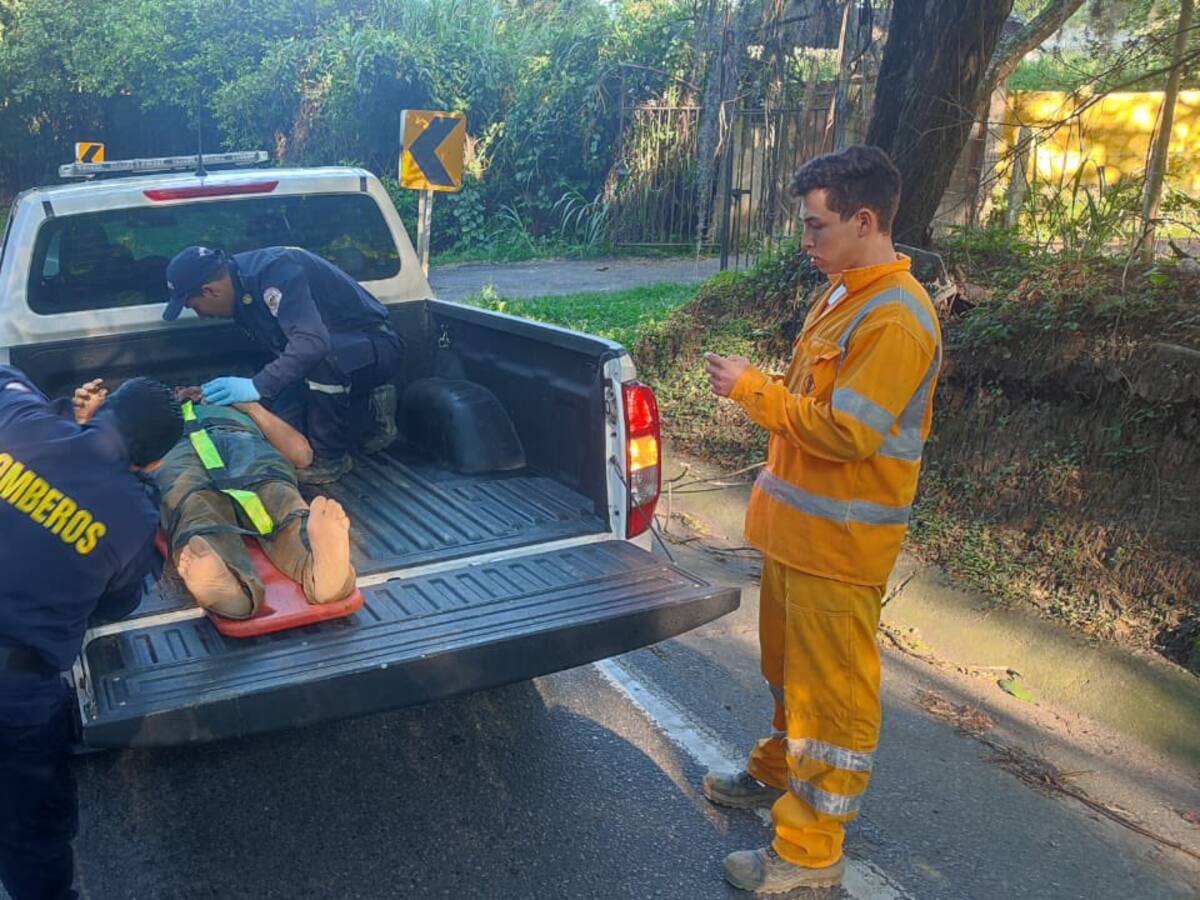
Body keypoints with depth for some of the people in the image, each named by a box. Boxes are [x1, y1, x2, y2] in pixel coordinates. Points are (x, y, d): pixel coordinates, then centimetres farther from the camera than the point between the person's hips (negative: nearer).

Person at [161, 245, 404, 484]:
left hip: (374, 346, -9)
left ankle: (331, 458, -18)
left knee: (322, 357, -40)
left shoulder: (273, 269, -27)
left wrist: (257, 386, -41)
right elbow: (281, 353, 8)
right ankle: (371, 411, 11)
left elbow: (313, 341, -41)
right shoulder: (242, 286, 2)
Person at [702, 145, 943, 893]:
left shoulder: (895, 318, -21)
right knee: (790, 665, 24)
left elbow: (846, 432, -25)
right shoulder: (844, 296, 10)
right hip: (799, 523, 10)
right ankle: (778, 773, 44)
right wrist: (758, 390, 5)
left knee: (833, 689, 2)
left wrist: (753, 389, -18)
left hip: (840, 541, -9)